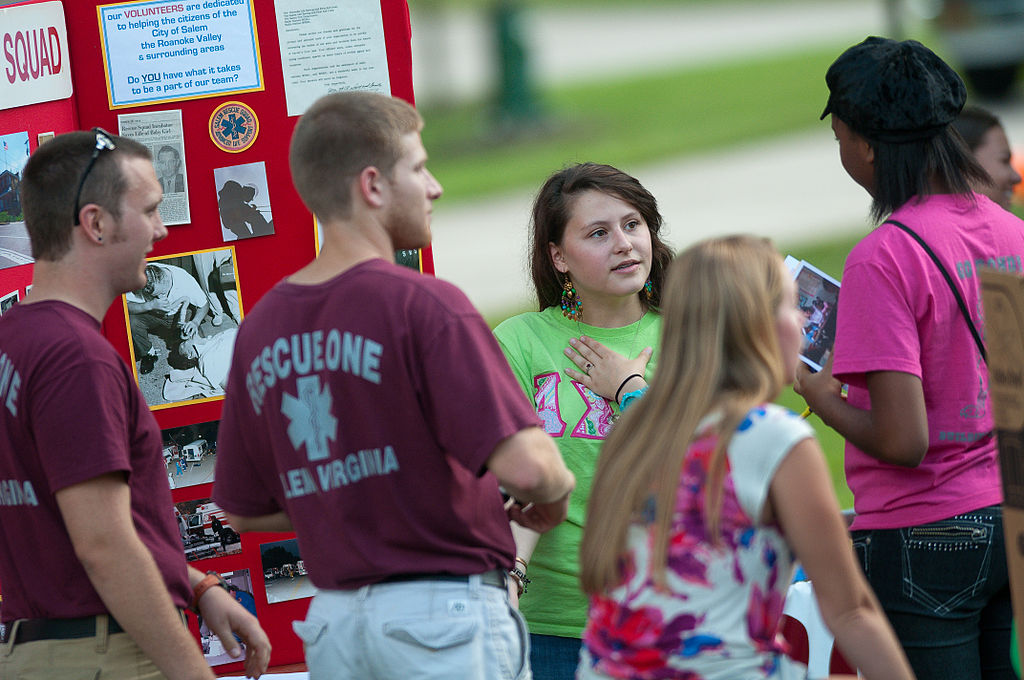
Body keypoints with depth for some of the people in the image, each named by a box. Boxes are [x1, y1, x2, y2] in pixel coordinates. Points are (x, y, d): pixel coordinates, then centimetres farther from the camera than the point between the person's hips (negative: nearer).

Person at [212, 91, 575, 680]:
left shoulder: (261, 328, 7)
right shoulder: (423, 305, -14)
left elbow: (243, 509, 15)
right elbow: (523, 462, -22)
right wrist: (556, 493, 1)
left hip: (332, 619, 7)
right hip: (445, 607, -7)